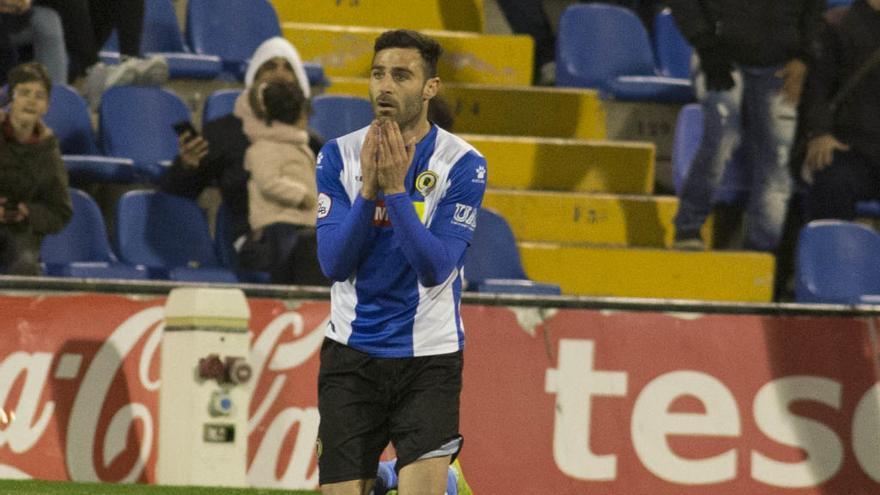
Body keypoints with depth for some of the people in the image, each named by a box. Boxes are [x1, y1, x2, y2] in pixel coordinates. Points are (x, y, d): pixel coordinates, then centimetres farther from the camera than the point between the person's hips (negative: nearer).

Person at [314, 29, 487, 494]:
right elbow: (333, 263, -9)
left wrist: (395, 190, -25)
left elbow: (436, 268, -17)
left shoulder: (462, 164, -7)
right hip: (351, 355, 2)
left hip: (429, 358, -2)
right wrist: (368, 189, -21)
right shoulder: (338, 156, 0)